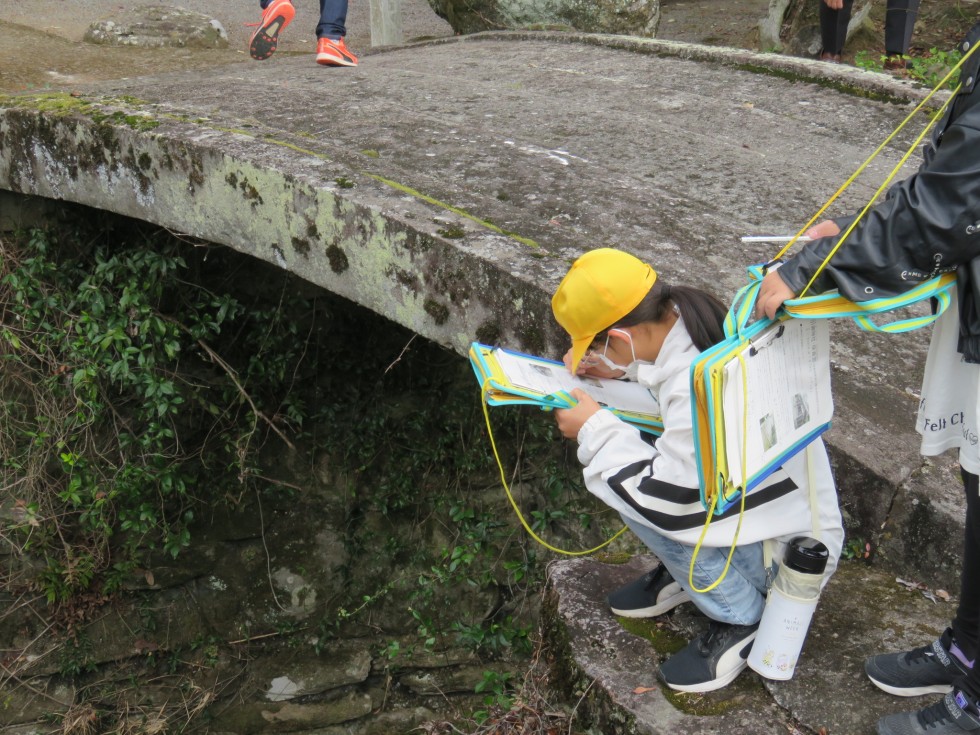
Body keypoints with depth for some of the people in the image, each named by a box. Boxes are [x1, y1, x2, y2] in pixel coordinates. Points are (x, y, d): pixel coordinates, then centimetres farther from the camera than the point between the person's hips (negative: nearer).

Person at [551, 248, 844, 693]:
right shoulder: (692, 321, -8)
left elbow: (666, 501, -27)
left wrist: (595, 432, -15)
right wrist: (620, 369, 1)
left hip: (791, 551, -8)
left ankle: (742, 618, -7)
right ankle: (683, 571, 14)